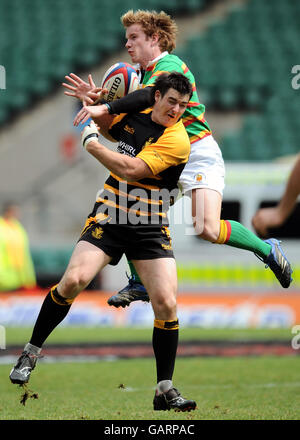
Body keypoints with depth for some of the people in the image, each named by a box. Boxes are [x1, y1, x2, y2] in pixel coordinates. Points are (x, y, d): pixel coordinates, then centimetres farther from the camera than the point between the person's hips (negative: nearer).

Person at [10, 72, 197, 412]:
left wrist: (91, 144, -12)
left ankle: (165, 390, -2)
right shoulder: (132, 116, 6)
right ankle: (31, 352, 0)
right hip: (108, 216, 2)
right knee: (73, 280, -18)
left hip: (151, 228, -2)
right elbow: (99, 121, 29)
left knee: (166, 303, -13)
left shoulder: (177, 140, -11)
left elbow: (130, 169, -21)